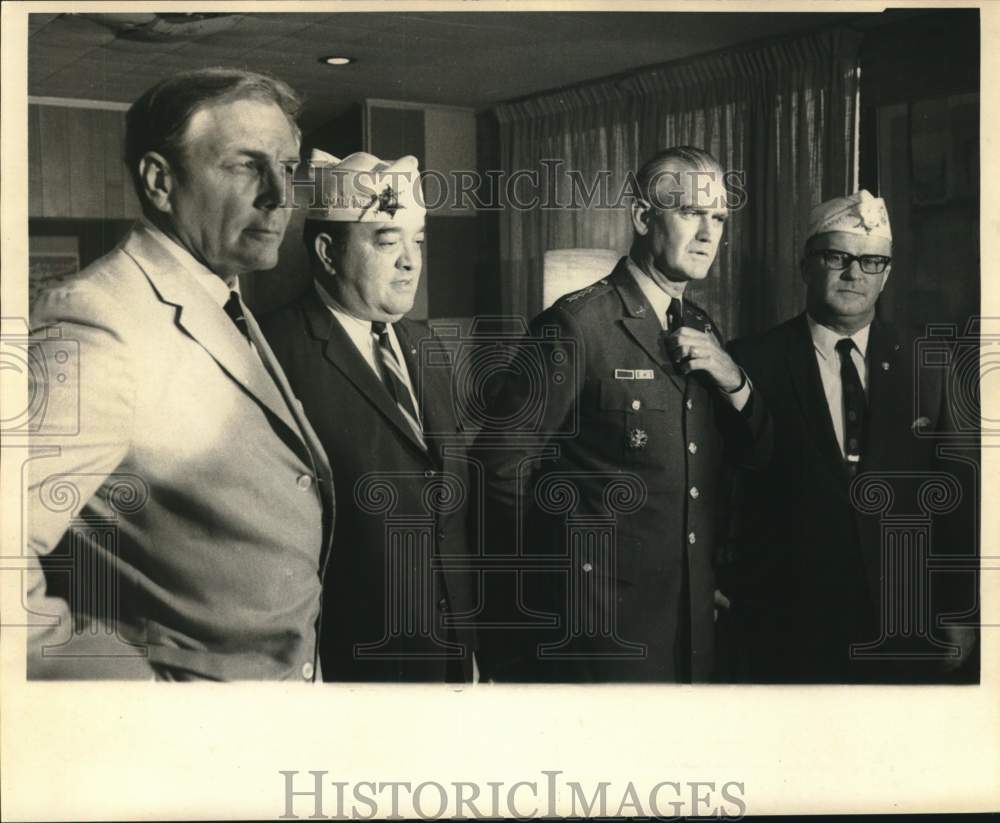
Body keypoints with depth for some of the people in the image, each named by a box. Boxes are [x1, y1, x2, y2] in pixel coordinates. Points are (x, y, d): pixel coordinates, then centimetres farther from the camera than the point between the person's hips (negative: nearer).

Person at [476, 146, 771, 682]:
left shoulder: (701, 328, 9)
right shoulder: (577, 324, -15)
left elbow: (752, 455, 14)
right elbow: (502, 459, -16)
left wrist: (734, 382, -7)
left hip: (691, 619, 7)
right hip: (600, 622, -7)